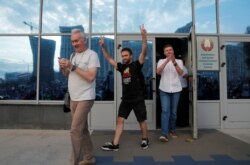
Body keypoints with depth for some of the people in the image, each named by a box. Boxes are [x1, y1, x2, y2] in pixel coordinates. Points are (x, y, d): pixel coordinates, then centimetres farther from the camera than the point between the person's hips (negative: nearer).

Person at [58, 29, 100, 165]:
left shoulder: (92, 55, -9)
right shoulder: (73, 55, 14)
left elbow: (91, 77, -20)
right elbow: (67, 75, 20)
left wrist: (73, 67, -18)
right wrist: (63, 67, -1)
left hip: (85, 98, -8)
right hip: (74, 98, 8)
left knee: (75, 130, -9)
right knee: (82, 129, 14)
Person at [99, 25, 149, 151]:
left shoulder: (136, 65, -8)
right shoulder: (121, 66, 5)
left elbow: (144, 53, -23)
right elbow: (109, 59, 11)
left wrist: (144, 38, -36)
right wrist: (103, 47, 2)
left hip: (138, 99, -5)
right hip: (125, 99, 5)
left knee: (142, 121, 10)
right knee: (120, 120, 2)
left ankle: (145, 139, 32)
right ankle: (115, 144, 8)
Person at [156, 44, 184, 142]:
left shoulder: (179, 61, 8)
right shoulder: (161, 61, 7)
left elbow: (181, 73, -9)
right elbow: (158, 72, -12)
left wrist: (174, 62, -22)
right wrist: (167, 61, -21)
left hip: (176, 89, 1)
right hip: (164, 89, -1)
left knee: (173, 111, 8)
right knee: (165, 111, -10)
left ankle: (172, 130, 26)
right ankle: (164, 134, -12)